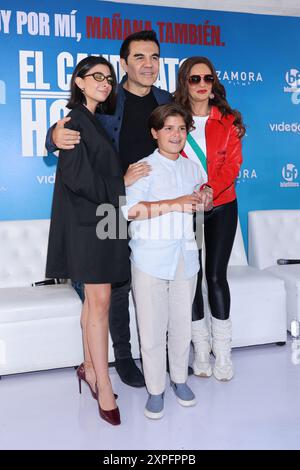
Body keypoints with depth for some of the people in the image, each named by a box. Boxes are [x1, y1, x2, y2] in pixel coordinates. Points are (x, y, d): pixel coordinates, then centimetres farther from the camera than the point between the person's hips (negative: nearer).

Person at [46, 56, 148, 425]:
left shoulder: (100, 121, 17)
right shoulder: (75, 121, -8)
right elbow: (77, 177, -16)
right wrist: (122, 183, -7)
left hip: (104, 218, 8)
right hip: (87, 221, -8)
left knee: (95, 298, 12)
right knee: (100, 301, -7)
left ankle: (90, 368, 25)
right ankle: (104, 387, 2)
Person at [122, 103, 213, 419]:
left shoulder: (193, 168, 13)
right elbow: (128, 209, -20)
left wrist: (204, 200, 4)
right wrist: (173, 204, -23)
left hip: (186, 256, 5)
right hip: (150, 258, -4)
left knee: (182, 322, 12)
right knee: (152, 326, 2)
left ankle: (180, 379, 32)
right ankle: (155, 389, 18)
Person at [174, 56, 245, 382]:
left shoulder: (228, 121, 4)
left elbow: (233, 163, -4)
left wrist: (210, 189, -21)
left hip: (221, 206, 0)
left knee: (216, 275, 0)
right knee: (192, 276, 4)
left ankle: (222, 350, 14)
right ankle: (201, 348, 19)